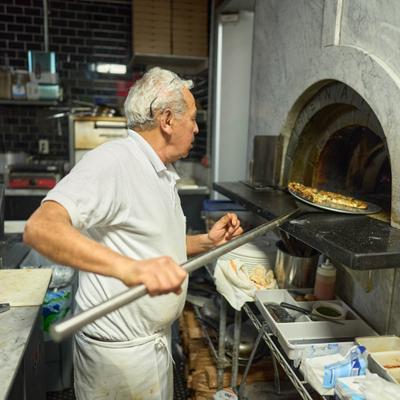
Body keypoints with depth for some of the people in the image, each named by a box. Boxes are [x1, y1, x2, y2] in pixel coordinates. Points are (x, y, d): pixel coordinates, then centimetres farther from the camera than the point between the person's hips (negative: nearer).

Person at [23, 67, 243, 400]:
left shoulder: (162, 173, 9)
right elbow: (40, 228, -36)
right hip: (120, 350, -9)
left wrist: (206, 241, 3)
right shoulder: (112, 162, -22)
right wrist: (128, 267, -49)